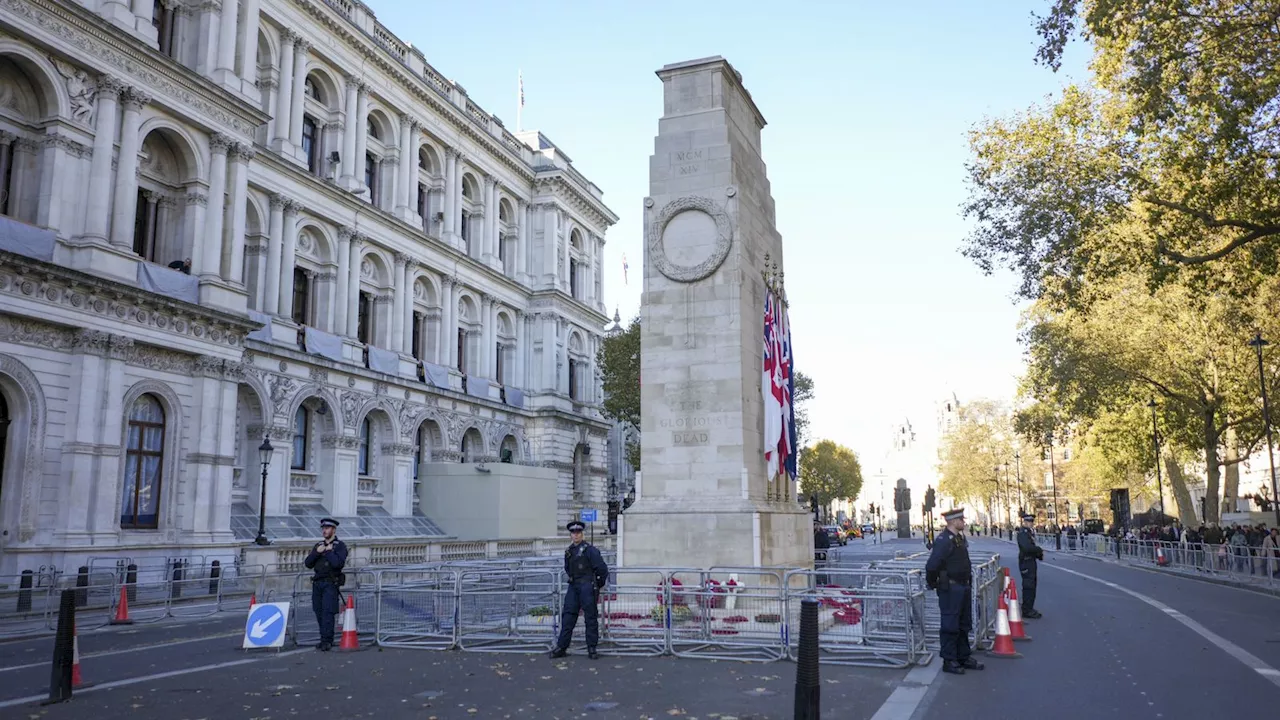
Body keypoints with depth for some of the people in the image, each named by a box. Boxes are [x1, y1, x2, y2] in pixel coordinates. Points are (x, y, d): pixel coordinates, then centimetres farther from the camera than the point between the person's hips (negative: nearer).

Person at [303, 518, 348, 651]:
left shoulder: (340, 545, -1)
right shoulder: (318, 545, 16)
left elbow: (339, 564, -16)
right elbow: (308, 564, 8)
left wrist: (328, 552, -10)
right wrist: (317, 552, -6)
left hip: (331, 584, -6)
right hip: (317, 583, 6)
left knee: (328, 612, -12)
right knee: (319, 612, 6)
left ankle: (327, 641, -11)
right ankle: (325, 639, 14)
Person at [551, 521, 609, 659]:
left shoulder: (589, 549, -8)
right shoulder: (569, 552, 13)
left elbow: (602, 568, -8)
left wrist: (599, 584, 2)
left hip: (587, 587, -6)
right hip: (573, 587, 6)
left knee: (591, 617, 0)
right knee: (568, 616, 2)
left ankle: (592, 649, 5)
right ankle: (561, 647, 5)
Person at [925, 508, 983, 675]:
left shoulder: (960, 538, 10)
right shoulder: (944, 540, -20)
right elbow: (932, 566, -25)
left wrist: (968, 582, 18)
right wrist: (932, 584, -12)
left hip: (964, 587, 9)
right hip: (950, 589, -9)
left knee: (964, 625, 17)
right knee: (950, 626, 0)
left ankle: (964, 657, 29)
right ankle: (949, 661, 8)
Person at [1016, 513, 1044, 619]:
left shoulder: (1028, 532, 16)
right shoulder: (1022, 533, -16)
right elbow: (1027, 548, -28)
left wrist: (1039, 554, 4)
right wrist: (1039, 549, -14)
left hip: (1031, 562, 10)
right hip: (1026, 562, -10)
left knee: (1031, 586, 16)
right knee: (1028, 587, -7)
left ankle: (1029, 609, 26)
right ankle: (1027, 611, -2)